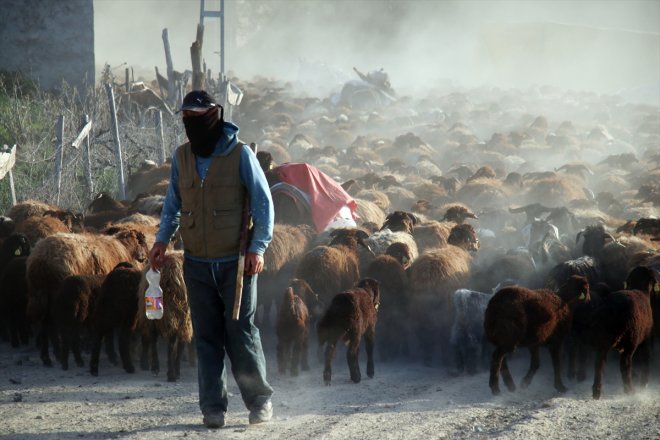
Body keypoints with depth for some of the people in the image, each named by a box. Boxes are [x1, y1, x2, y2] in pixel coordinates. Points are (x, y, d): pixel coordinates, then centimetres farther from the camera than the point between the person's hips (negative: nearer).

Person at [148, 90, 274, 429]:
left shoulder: (240, 155, -6)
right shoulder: (181, 158, 7)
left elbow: (263, 202, -4)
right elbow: (173, 203, 19)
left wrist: (257, 248, -11)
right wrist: (162, 240, 8)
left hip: (236, 262, -4)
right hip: (197, 263, 4)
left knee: (241, 333, -2)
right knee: (207, 337, 4)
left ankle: (259, 400, 11)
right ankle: (213, 407, 8)